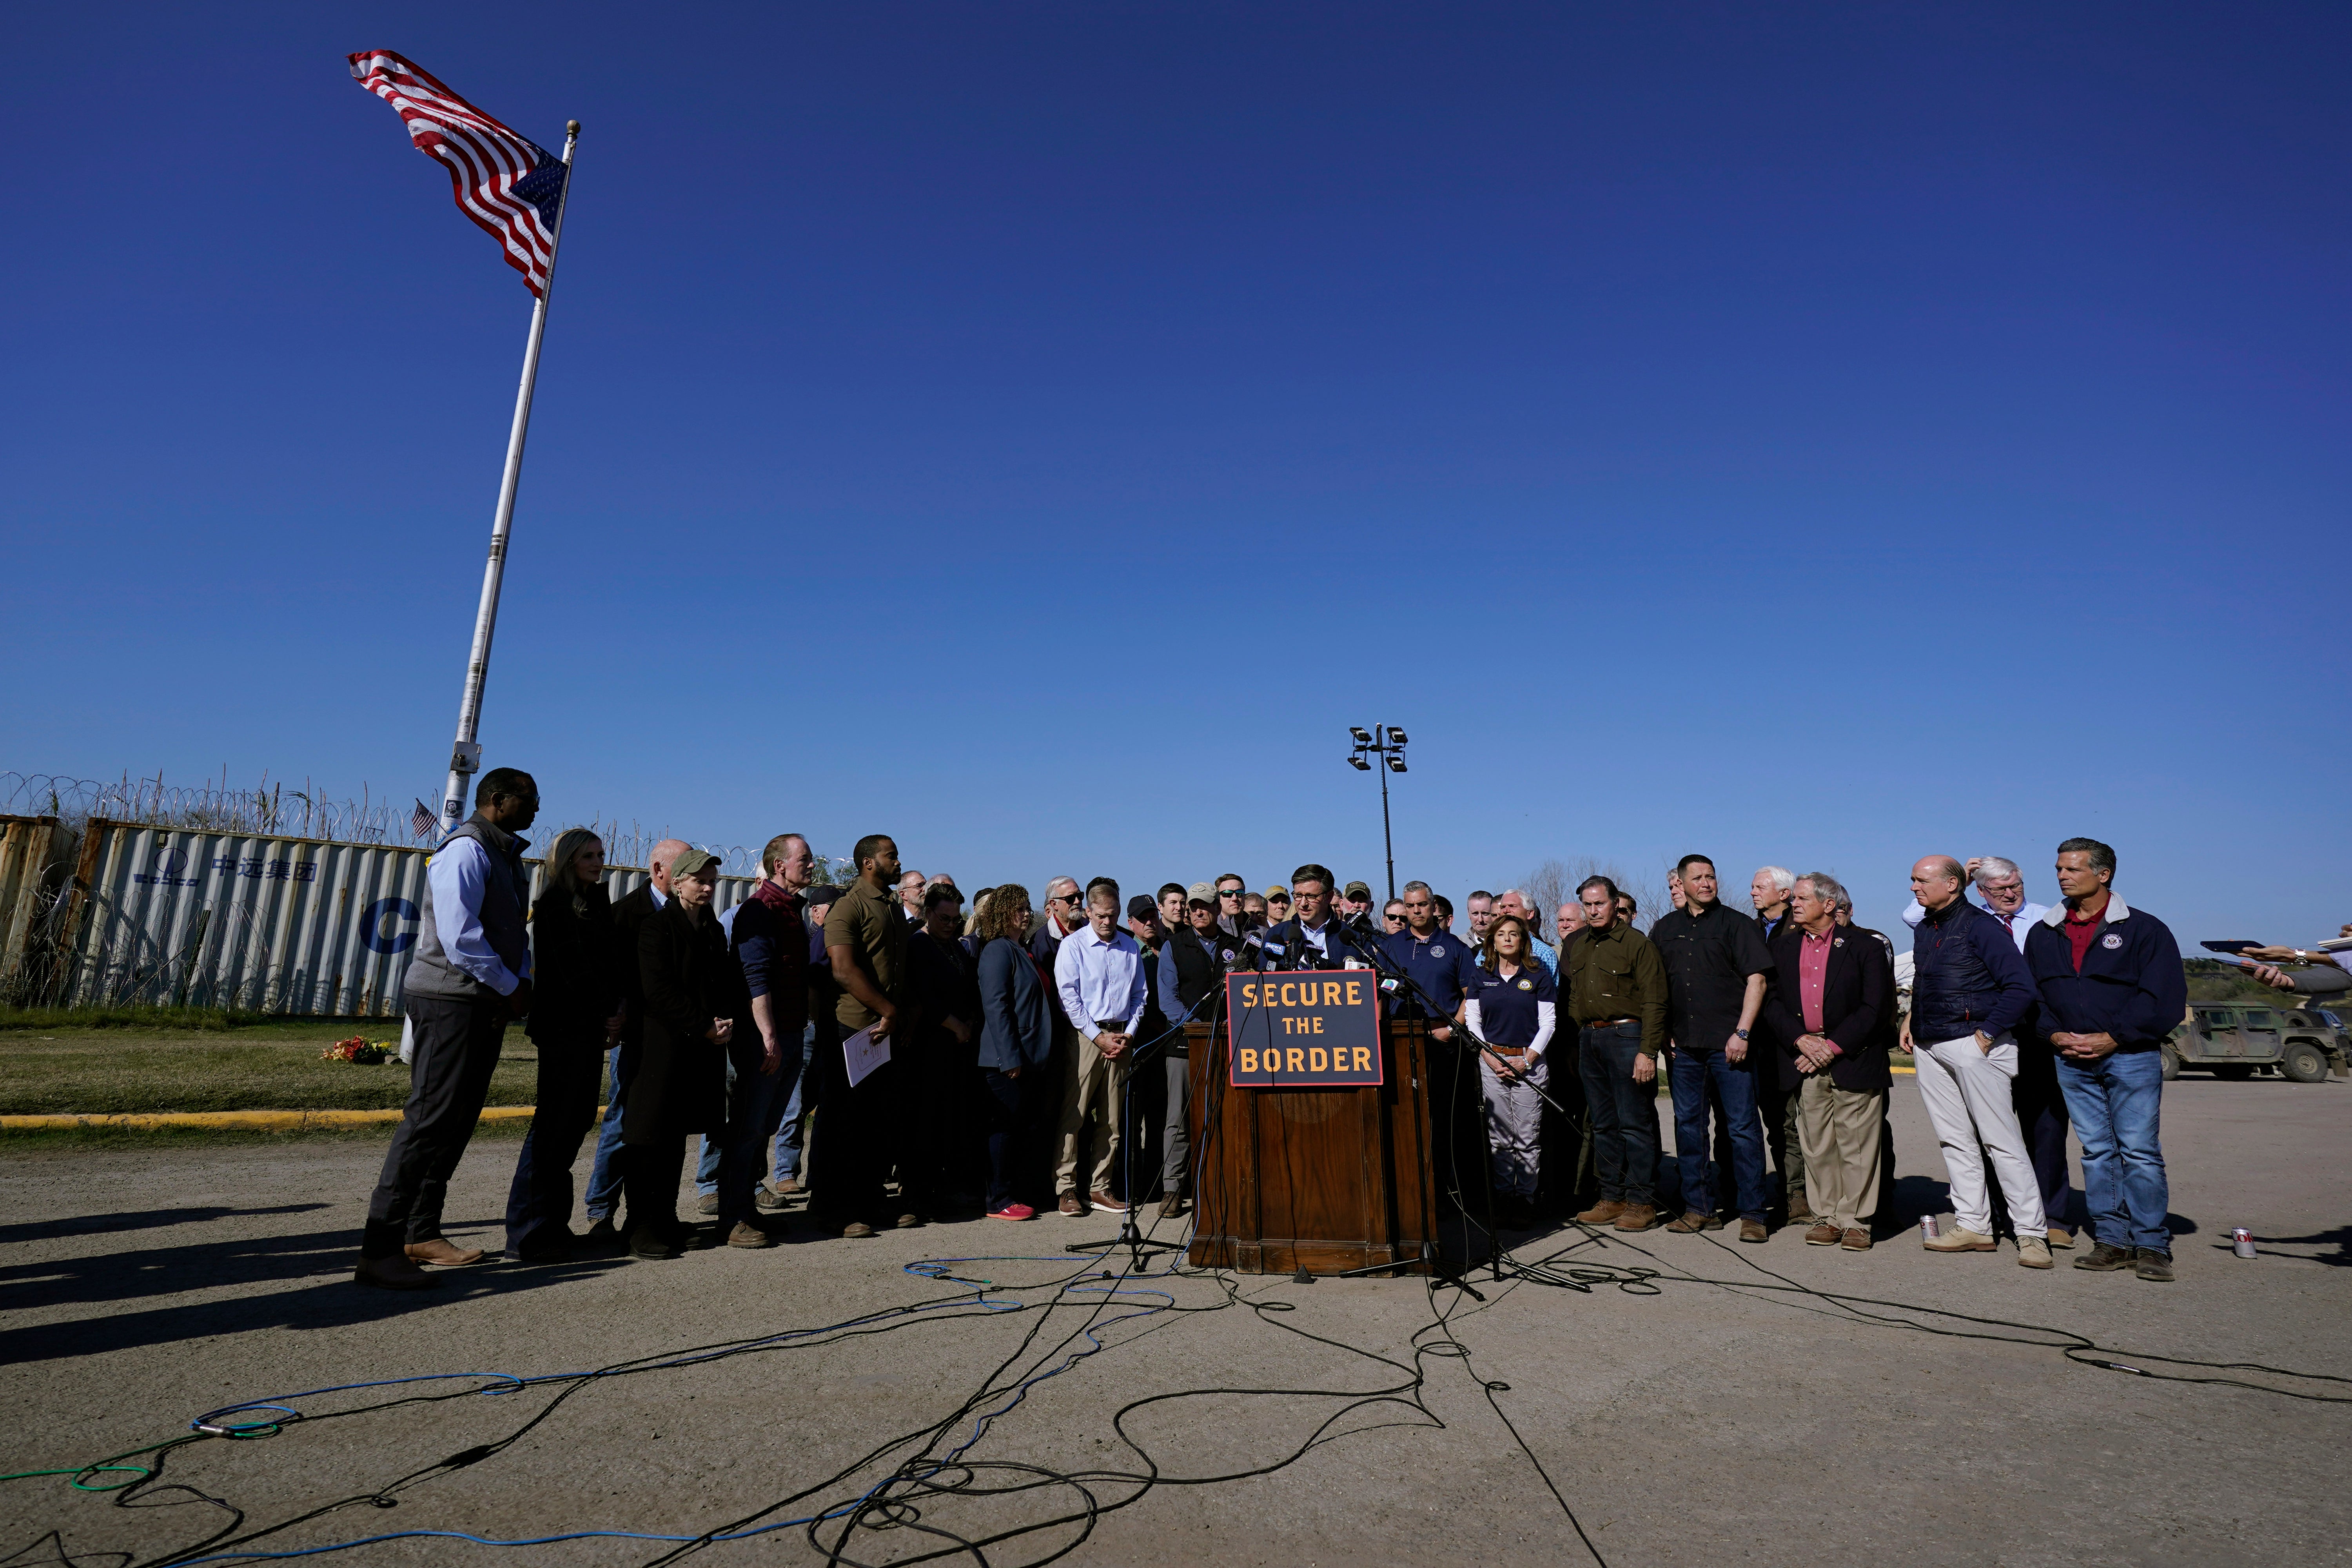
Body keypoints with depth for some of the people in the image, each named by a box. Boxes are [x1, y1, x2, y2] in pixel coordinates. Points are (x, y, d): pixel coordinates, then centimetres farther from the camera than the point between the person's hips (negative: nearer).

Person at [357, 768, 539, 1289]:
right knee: (429, 1119, -10)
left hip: (484, 1006, 10)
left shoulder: (507, 856, 18)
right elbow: (459, 935, -21)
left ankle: (422, 1232, 21)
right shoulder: (467, 850, -12)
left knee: (458, 1121, 12)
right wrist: (510, 987, -14)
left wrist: (522, 984, 7)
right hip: (450, 1000, -10)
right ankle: (378, 1250, -6)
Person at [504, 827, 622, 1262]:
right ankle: (527, 1235, 0)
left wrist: (613, 1014, 0)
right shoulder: (554, 904, -6)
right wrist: (609, 1013, -8)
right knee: (555, 1124, -6)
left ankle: (552, 1223, 16)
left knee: (576, 1120, 9)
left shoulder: (597, 904, 17)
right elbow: (570, 968, -12)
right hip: (564, 1026, -8)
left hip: (590, 1027, 8)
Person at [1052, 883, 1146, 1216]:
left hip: (1120, 1037, 4)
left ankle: (1100, 1188, 14)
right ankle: (1066, 1189, 2)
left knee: (1111, 1118, 6)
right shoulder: (1073, 945, -1)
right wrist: (1099, 1037, -10)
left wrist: (1128, 1034, 1)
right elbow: (1068, 996, -7)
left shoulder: (1131, 948, 12)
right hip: (1084, 1036, -4)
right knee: (1073, 1114, -6)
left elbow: (1140, 995, 15)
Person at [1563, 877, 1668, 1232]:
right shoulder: (1577, 947, 14)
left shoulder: (1638, 944, -6)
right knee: (1603, 1124, 11)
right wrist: (1575, 1046, 13)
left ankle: (1642, 1202, 7)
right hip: (1588, 1039, 7)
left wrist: (1647, 1052, -16)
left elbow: (1654, 1002, -11)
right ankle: (1612, 1198, 19)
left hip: (1626, 1035, -6)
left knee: (1635, 1123, -2)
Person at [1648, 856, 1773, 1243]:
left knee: (1743, 1127, -1)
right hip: (1685, 1046, 5)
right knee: (1688, 1125, 9)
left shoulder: (1736, 924, 0)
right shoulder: (1665, 929, 13)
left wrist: (1742, 1033, -13)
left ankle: (1752, 1214, 7)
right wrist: (1664, 1036, 10)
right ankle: (1698, 1208, 19)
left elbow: (1756, 980, -5)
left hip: (1729, 1045, -4)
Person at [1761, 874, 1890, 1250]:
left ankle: (1855, 1220, 11)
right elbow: (1772, 1000, 8)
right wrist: (1800, 1040, -7)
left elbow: (1875, 1007, -5)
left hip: (1853, 1059, -3)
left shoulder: (1865, 948, 1)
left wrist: (1833, 1046, -11)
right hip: (1804, 1059, 3)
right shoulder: (1781, 947, 12)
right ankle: (1826, 1216, 16)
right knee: (1816, 1144, 6)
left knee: (1856, 1144, 1)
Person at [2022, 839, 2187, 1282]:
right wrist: (2055, 1035, -2)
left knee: (2139, 1151, -3)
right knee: (2097, 1151, 7)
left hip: (2131, 1056, -4)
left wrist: (2112, 1037, -12)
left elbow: (2165, 998, -6)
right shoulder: (2043, 934, 11)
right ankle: (2112, 1240, 13)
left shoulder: (2144, 929, 0)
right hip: (2072, 1059, 4)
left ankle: (2152, 1245, 6)